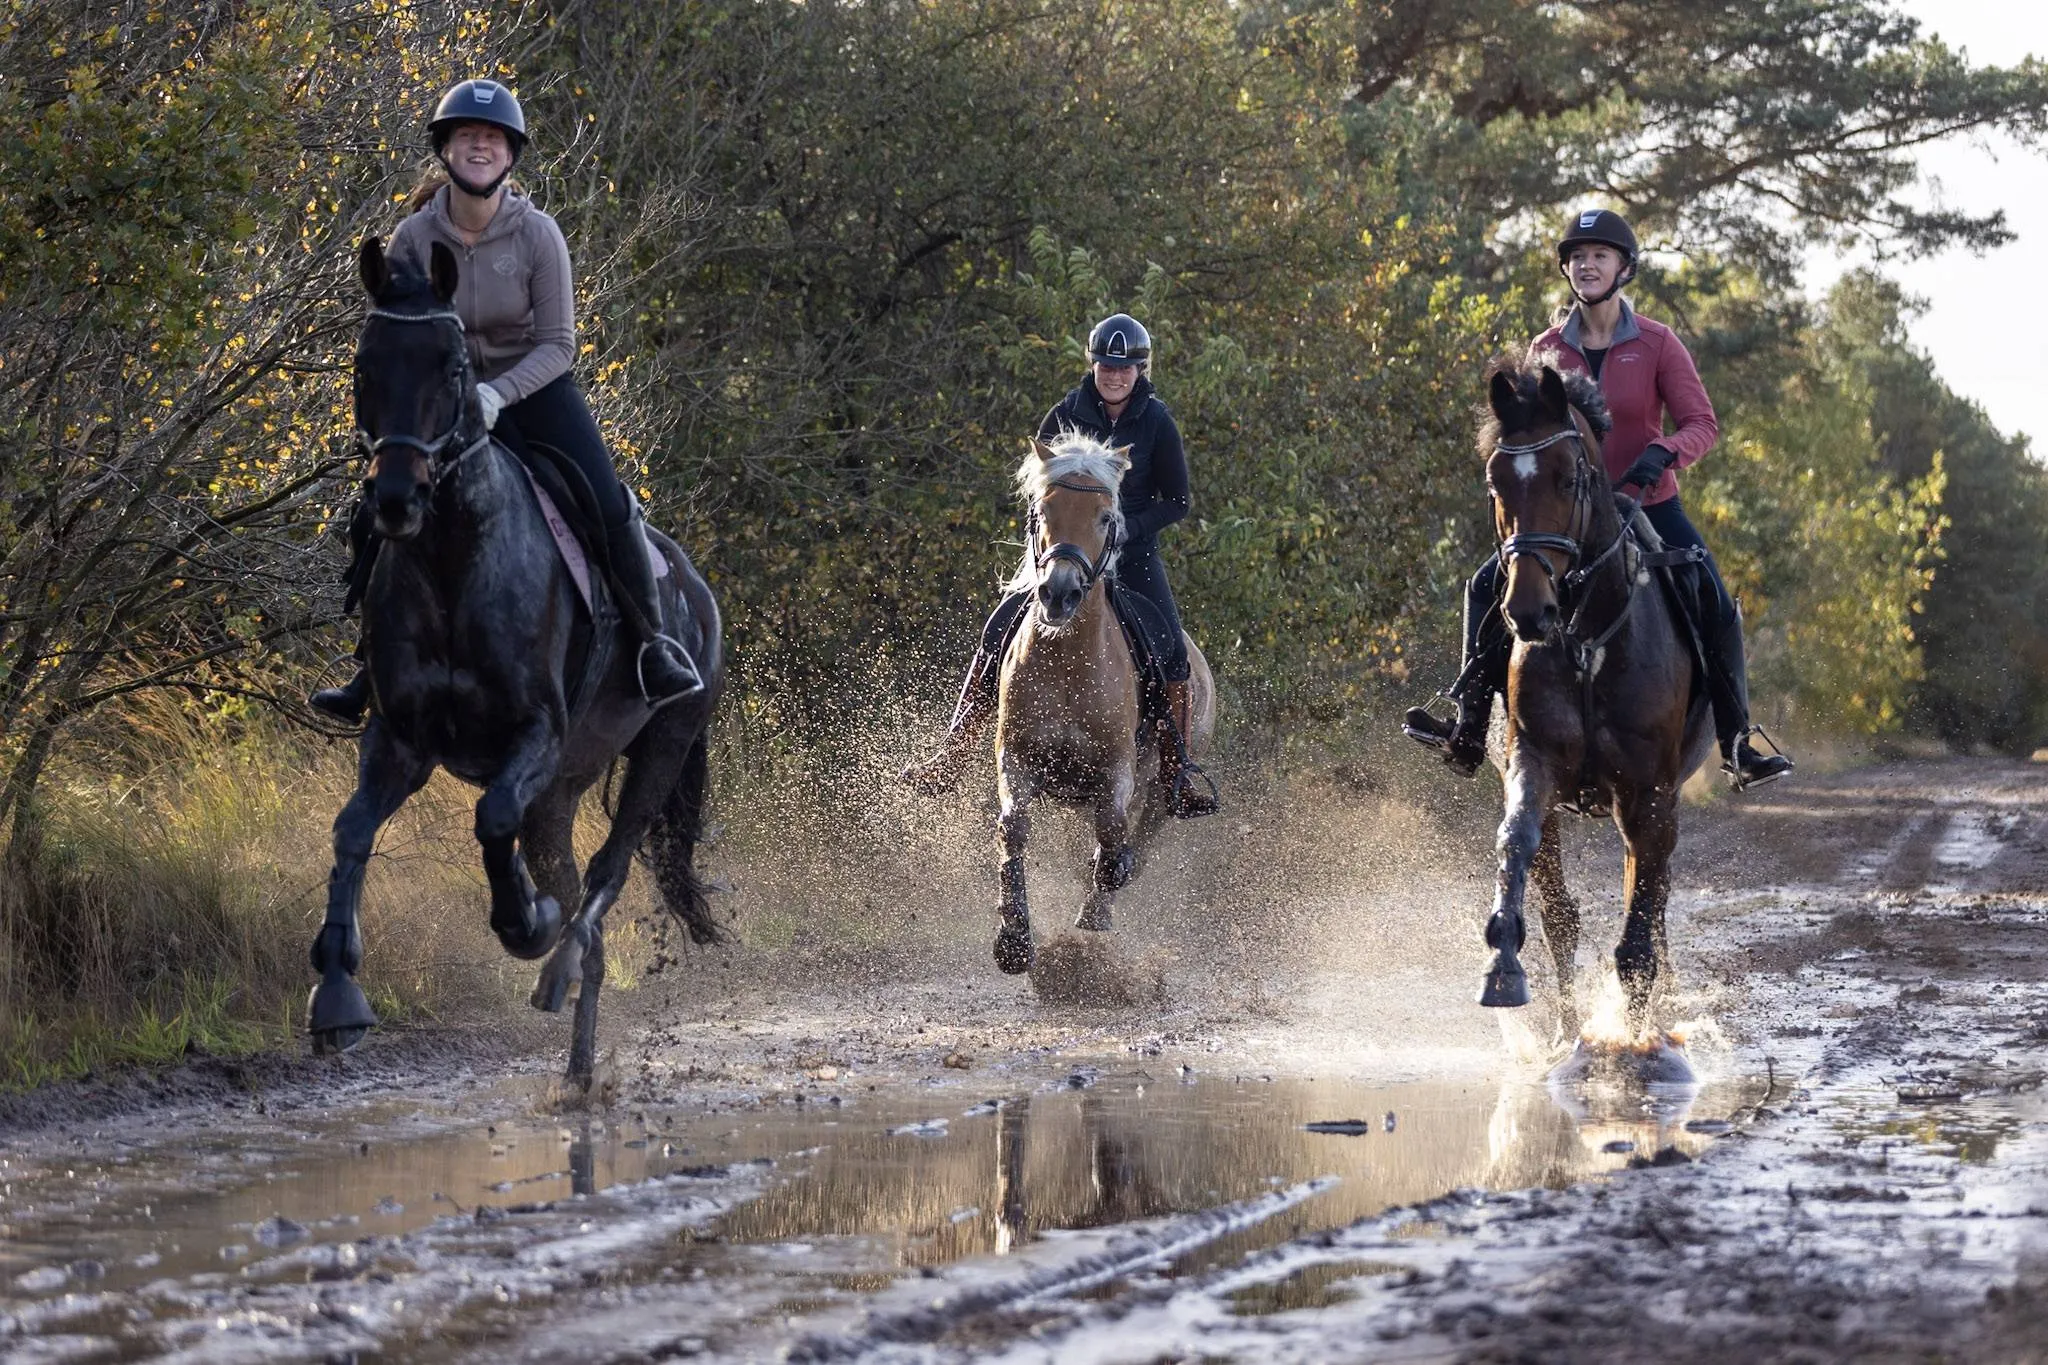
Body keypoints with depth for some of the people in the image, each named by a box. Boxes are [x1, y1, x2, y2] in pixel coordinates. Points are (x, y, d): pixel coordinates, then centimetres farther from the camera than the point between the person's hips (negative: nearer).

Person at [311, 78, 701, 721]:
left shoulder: (538, 234, -14)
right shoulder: (414, 237, -9)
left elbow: (558, 345, -12)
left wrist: (498, 395, -27)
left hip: (535, 389, -2)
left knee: (608, 508, -21)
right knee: (376, 519, -10)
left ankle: (654, 645, -4)